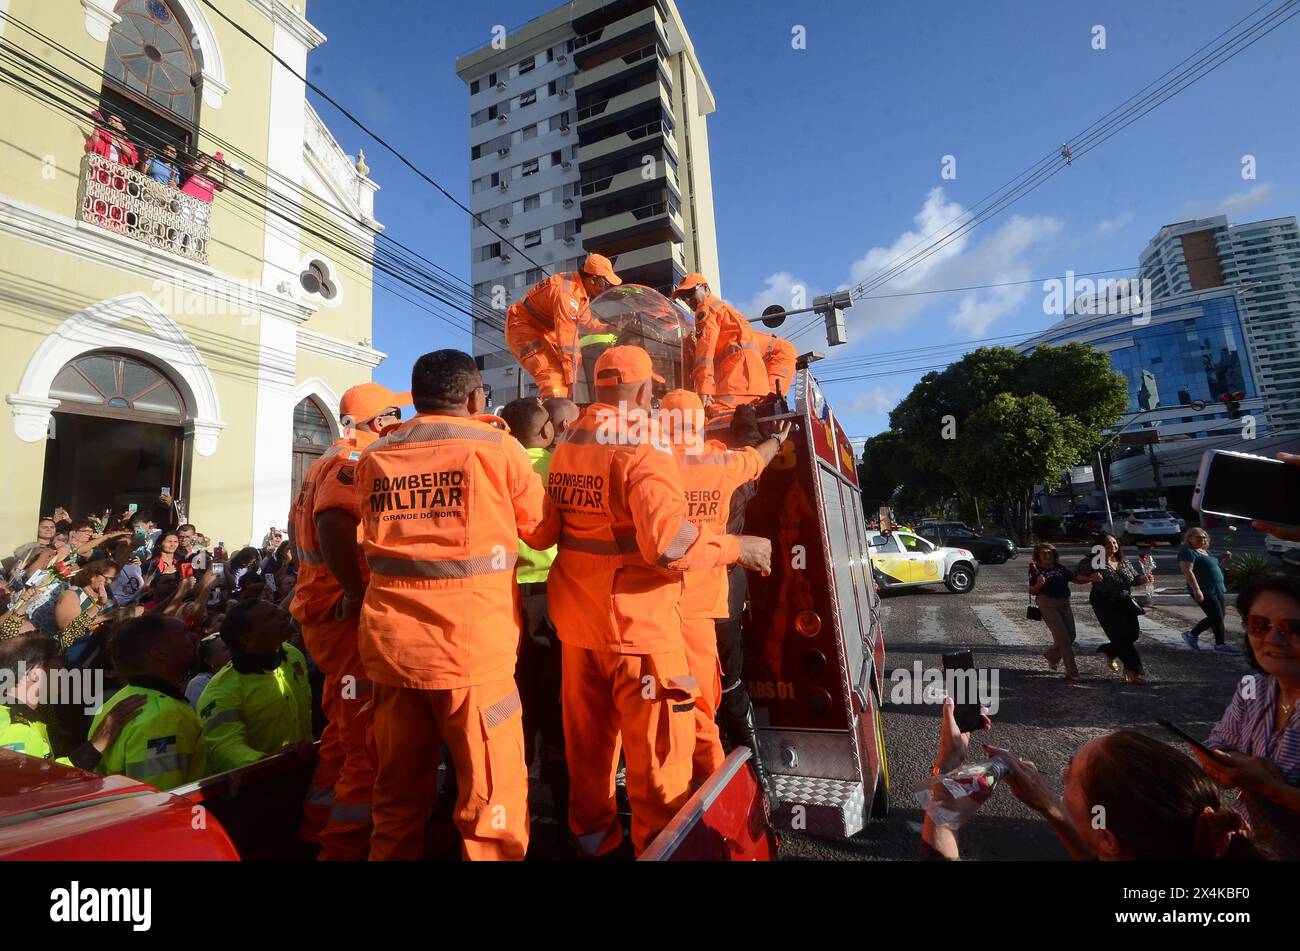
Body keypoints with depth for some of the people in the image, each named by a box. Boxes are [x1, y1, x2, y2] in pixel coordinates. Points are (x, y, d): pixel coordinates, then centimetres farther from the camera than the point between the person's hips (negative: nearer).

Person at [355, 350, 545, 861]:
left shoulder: (373, 457, 9)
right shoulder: (497, 447, -3)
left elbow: (375, 541, 17)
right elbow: (542, 531, 7)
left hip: (390, 640, 5)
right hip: (471, 641, -5)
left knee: (398, 793, 20)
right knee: (493, 796, 7)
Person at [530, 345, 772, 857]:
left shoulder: (566, 448, 5)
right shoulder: (642, 450, -17)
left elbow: (543, 532, 9)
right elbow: (668, 542, -28)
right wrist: (738, 547, -15)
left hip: (576, 614, 8)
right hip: (635, 618, -7)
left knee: (588, 737, 21)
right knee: (658, 745, 10)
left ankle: (591, 834, 40)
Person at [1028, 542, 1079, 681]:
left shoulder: (1060, 568, 12)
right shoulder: (1036, 570, -2)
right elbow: (1032, 591, -3)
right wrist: (1038, 584, -23)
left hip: (1064, 603, 6)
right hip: (1047, 604, -5)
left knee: (1071, 636, 6)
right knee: (1063, 637, -10)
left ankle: (1050, 655, 33)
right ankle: (1072, 672, -5)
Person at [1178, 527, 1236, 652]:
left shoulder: (1204, 551, 15)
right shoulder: (1188, 552, -14)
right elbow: (1188, 571, -22)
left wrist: (1222, 558, 11)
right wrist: (1196, 589, -28)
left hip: (1216, 589, 9)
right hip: (1204, 591, -9)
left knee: (1221, 615, 11)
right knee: (1217, 617, -8)